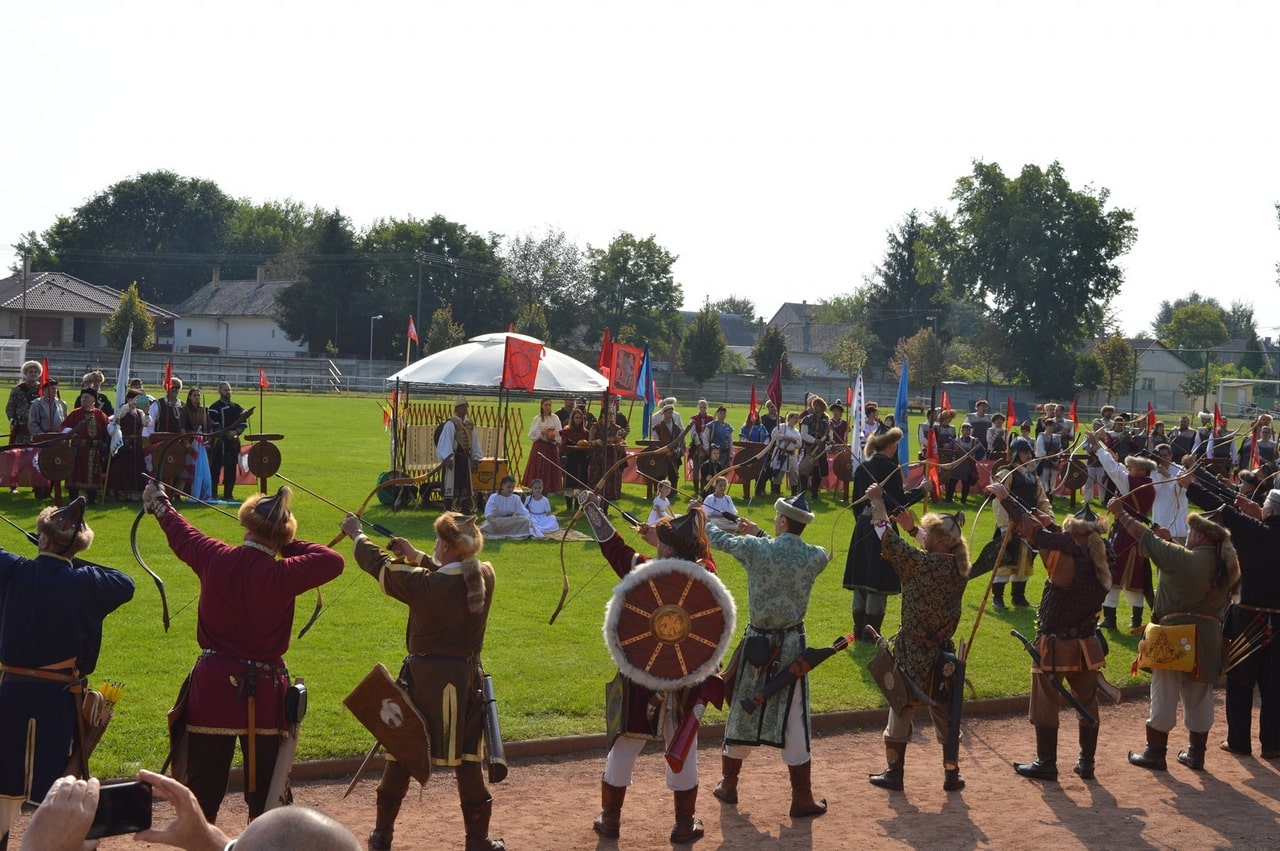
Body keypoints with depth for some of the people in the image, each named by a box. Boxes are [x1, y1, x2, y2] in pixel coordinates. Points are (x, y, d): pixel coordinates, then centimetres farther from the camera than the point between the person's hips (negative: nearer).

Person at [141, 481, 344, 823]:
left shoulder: (215, 558, -5)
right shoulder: (282, 575, -17)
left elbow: (181, 535, 15)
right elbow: (333, 561, -13)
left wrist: (160, 505, 35)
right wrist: (290, 546, -4)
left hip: (212, 686, 3)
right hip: (263, 692, -3)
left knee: (203, 789, 10)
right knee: (264, 790, 9)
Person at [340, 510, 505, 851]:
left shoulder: (424, 584, -19)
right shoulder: (485, 577, -7)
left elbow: (378, 564, -6)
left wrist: (356, 534, 11)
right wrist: (417, 556, 19)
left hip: (423, 678, -3)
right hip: (466, 678, 3)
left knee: (400, 755, 13)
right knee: (468, 760, 10)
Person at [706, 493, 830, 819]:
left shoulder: (755, 549, -14)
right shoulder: (817, 557, -10)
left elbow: (719, 539, 3)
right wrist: (760, 535, 14)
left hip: (757, 643, 0)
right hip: (792, 646, 0)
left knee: (742, 712, 14)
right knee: (793, 719, 5)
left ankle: (728, 785, 29)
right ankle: (802, 798, 8)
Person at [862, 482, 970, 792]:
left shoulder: (923, 565, -22)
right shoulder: (958, 567, -4)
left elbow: (888, 541, -17)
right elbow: (937, 547, 17)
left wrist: (877, 502, -6)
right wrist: (912, 526, 17)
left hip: (913, 654, -5)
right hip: (943, 653, 5)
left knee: (901, 713, 10)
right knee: (946, 715, 15)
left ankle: (894, 774, 18)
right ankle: (951, 775, 21)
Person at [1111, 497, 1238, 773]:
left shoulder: (1184, 559, -16)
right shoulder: (1226, 567, 4)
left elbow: (1147, 538, -9)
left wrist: (1121, 514, 3)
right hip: (1209, 638, 6)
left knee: (1164, 693, 3)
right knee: (1199, 696, 14)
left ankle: (1155, 752, 8)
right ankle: (1196, 753, 20)